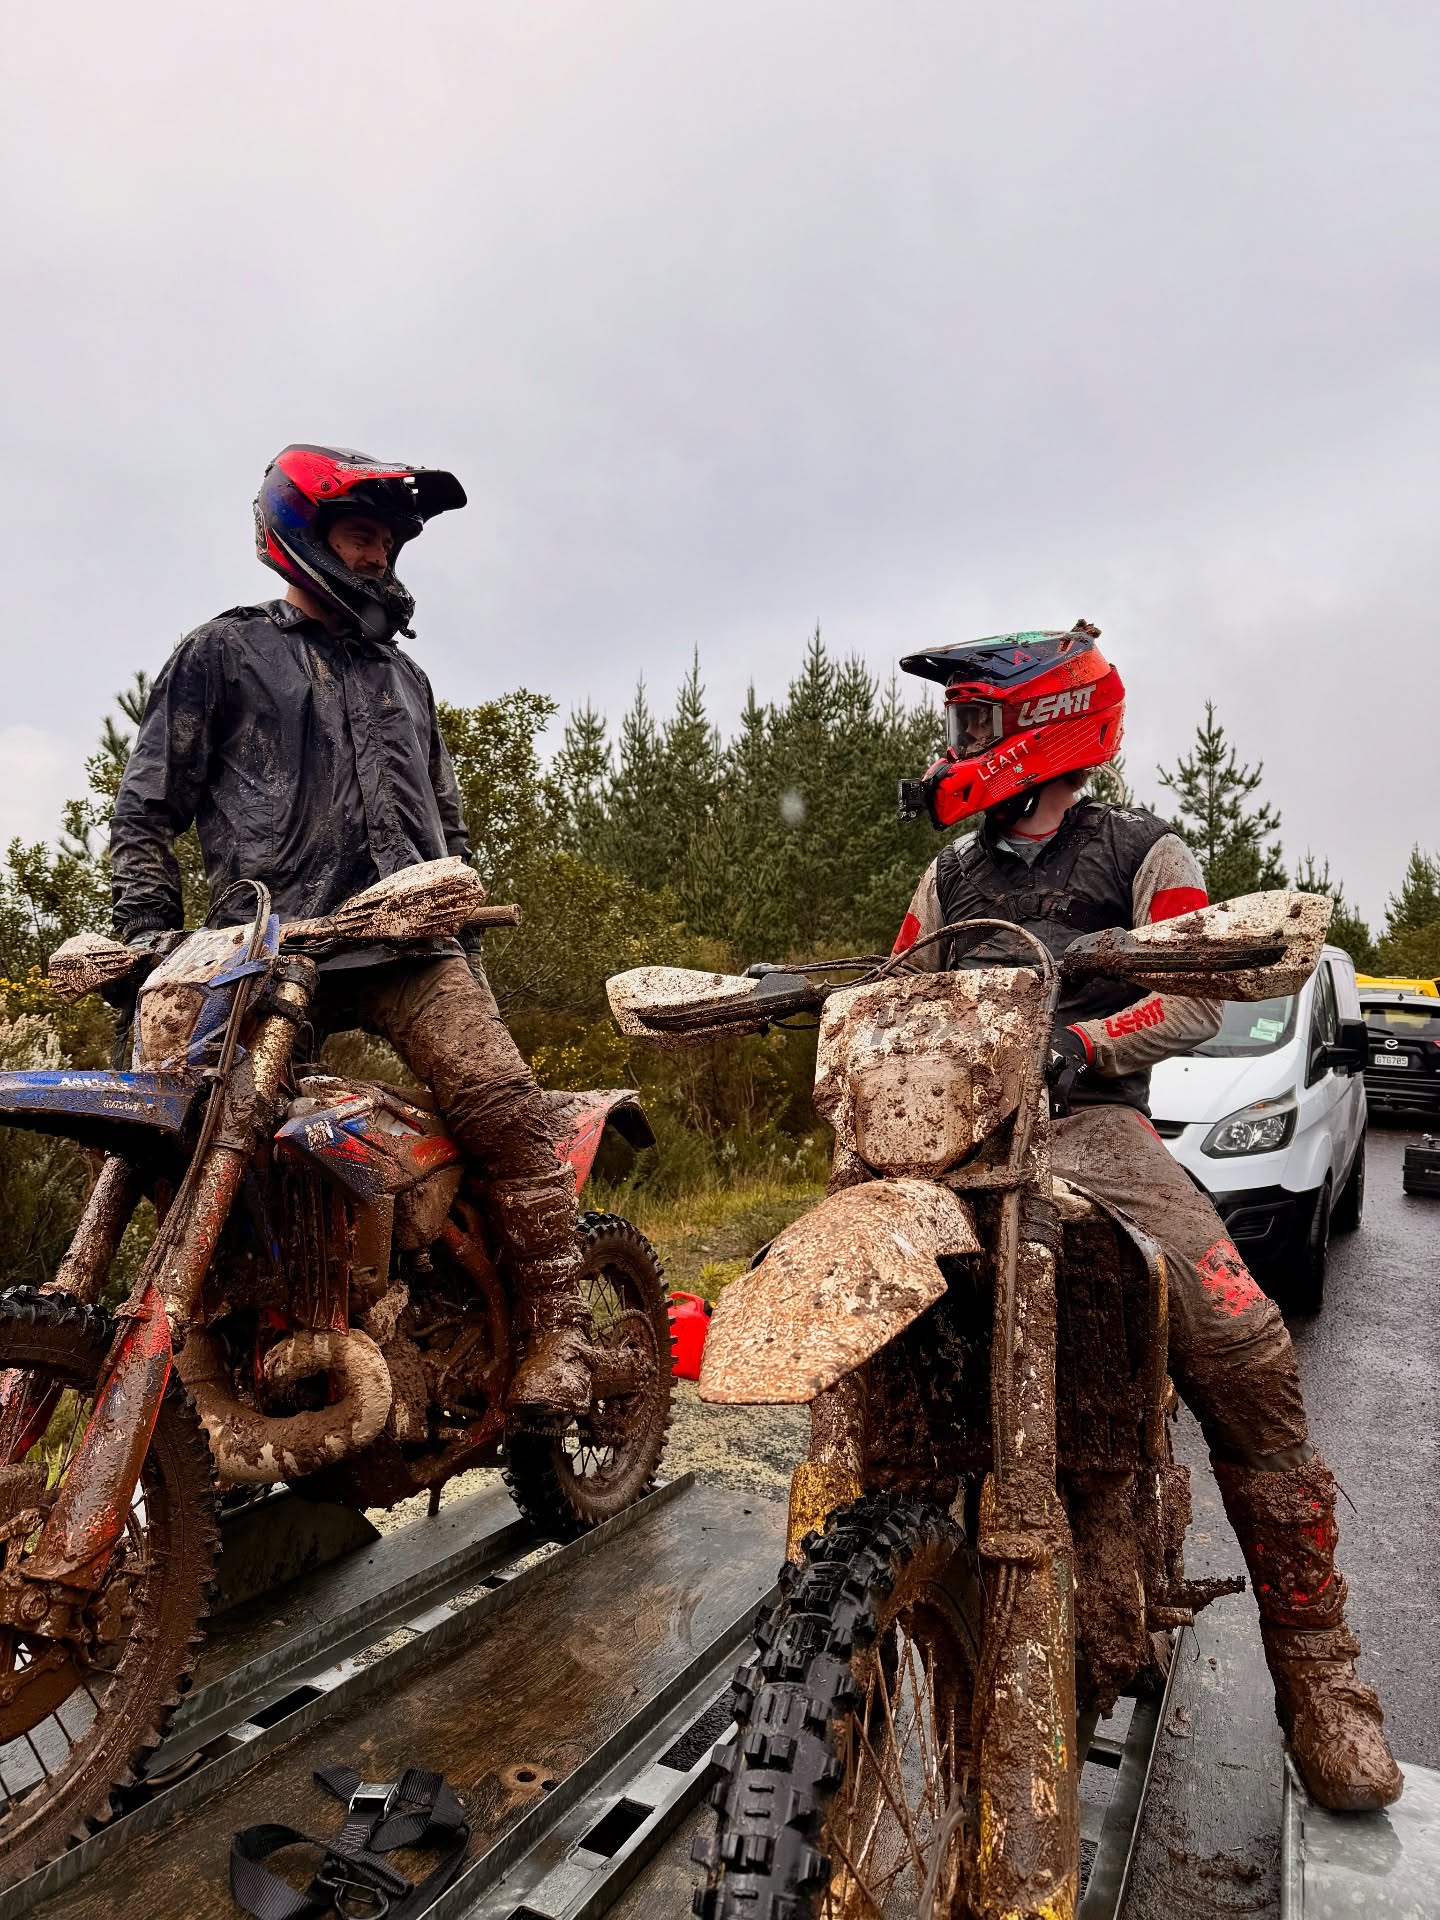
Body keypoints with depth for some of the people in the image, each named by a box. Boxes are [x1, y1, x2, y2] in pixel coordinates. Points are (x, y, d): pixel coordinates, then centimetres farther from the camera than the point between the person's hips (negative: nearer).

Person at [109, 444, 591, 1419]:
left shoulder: (405, 676, 28)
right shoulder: (225, 651, 14)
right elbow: (148, 805, 10)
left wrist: (466, 928, 18)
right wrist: (147, 934, -2)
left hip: (410, 941, 2)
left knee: (507, 1109, -18)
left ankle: (557, 1332, -11)